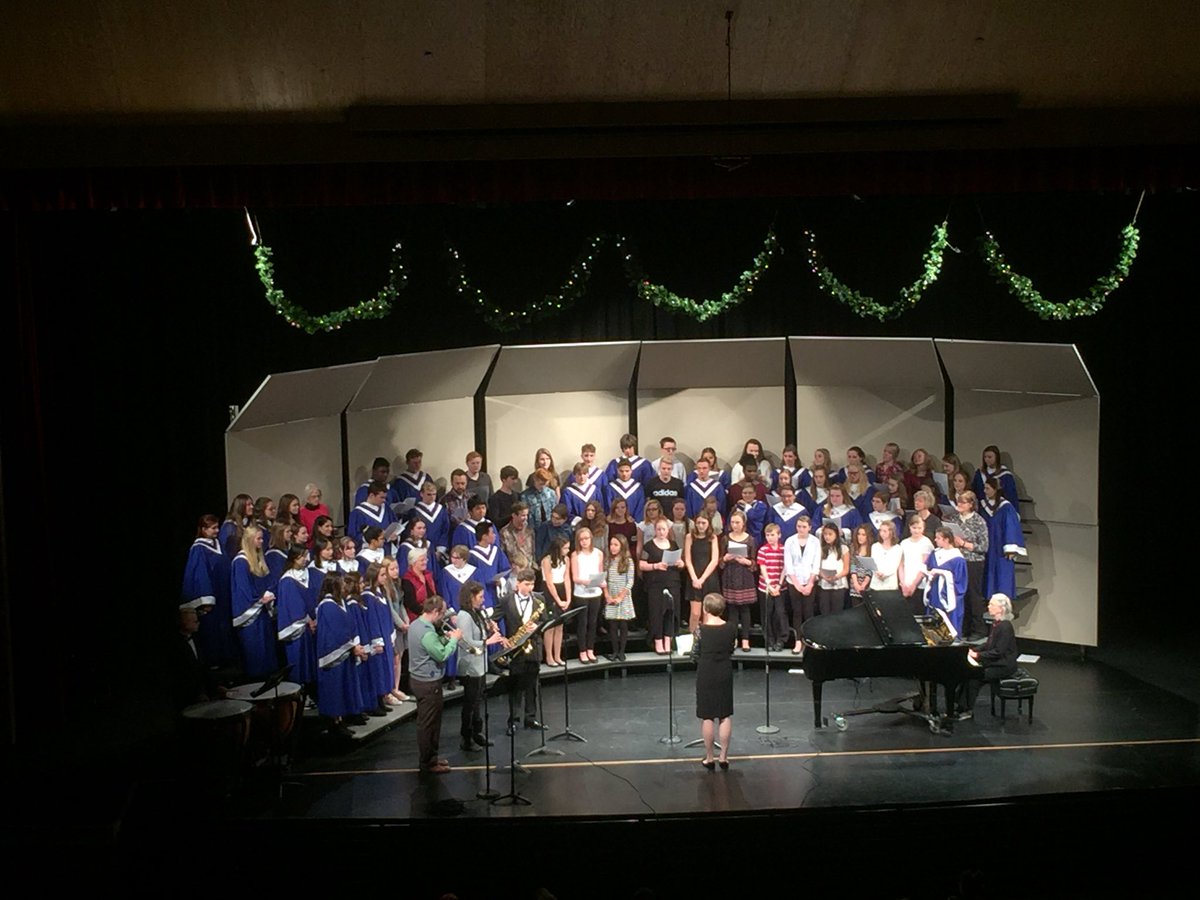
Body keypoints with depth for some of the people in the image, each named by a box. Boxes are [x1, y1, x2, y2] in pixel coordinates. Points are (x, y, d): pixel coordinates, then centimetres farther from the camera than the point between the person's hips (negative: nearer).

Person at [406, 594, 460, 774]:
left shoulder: (415, 624, 5)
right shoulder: (427, 632, -27)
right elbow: (442, 655, -23)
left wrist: (445, 638, 5)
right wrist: (454, 639, -12)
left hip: (418, 679, 10)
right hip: (428, 683, -10)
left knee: (426, 721, 20)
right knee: (428, 723, 2)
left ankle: (430, 757, 32)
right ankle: (427, 764, 13)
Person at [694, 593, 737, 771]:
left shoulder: (701, 629, -16)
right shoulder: (731, 628, -7)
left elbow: (696, 654, -5)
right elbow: (731, 651, 6)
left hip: (706, 675, -3)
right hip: (725, 674, 3)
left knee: (707, 718, 7)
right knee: (725, 716, 11)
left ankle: (709, 759, 14)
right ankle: (723, 757, 16)